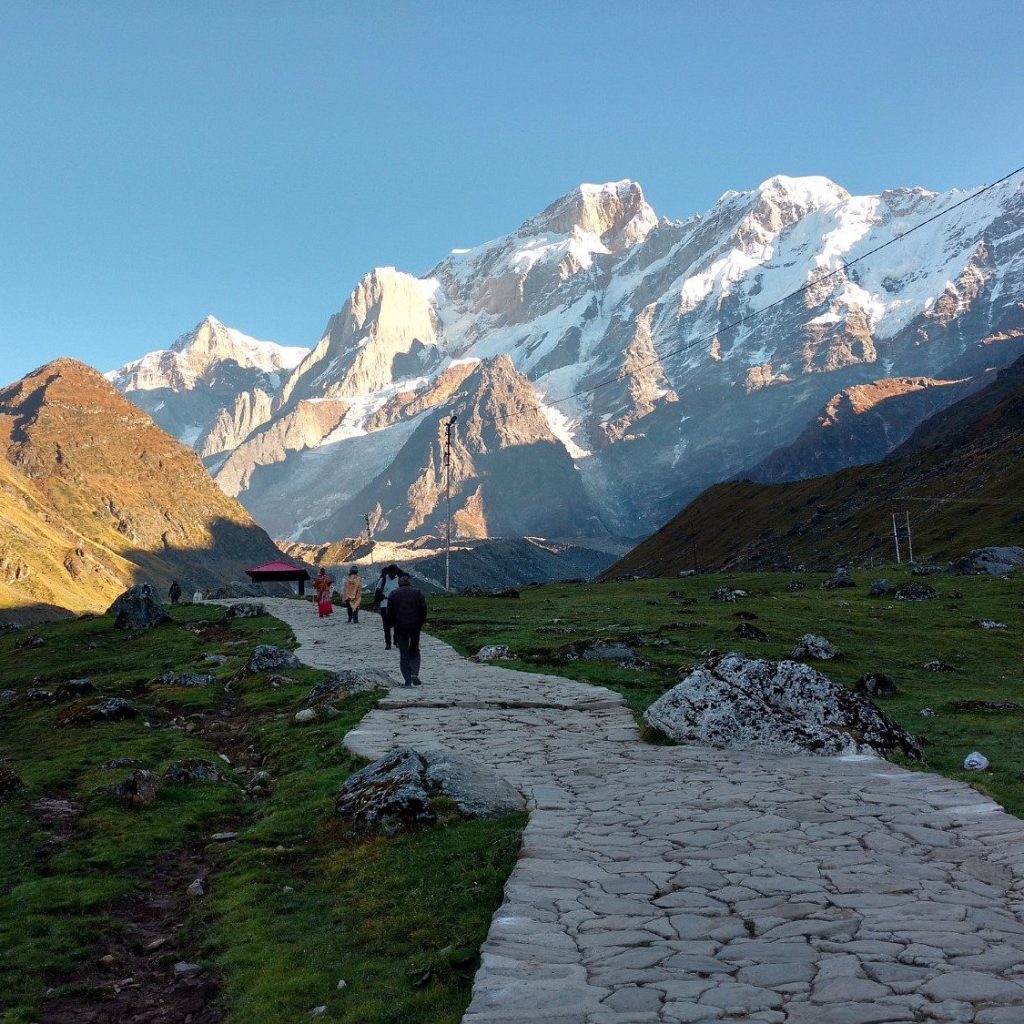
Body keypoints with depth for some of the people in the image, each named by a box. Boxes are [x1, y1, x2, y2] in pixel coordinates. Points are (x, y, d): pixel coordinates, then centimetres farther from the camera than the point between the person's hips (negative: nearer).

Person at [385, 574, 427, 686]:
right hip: (415, 627, 1)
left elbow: (389, 613, 1)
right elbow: (424, 610, 1)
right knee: (414, 651, 16)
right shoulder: (418, 593, 6)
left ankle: (407, 680, -1)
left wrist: (392, 625, 15)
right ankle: (414, 674, -5)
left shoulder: (394, 594, 5)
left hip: (400, 628, -1)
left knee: (404, 654, 5)